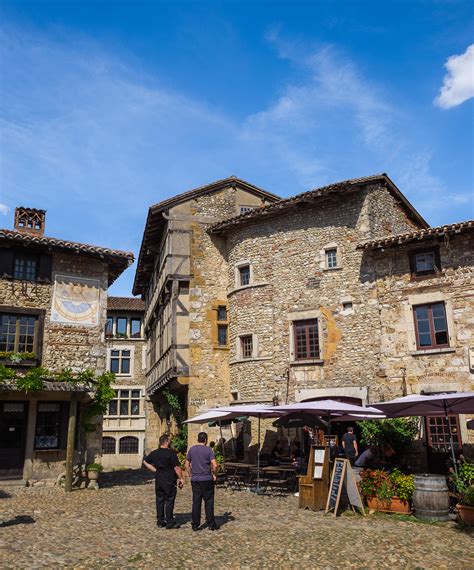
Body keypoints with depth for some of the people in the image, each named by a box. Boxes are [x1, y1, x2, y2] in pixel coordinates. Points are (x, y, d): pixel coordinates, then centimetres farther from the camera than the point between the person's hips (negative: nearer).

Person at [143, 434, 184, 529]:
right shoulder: (171, 452, -14)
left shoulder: (154, 453, 6)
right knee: (169, 500, 1)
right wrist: (181, 478, -4)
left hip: (158, 479, 6)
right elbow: (177, 468, -15)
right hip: (169, 480, -6)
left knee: (159, 500, 13)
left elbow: (145, 462, 19)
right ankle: (170, 522, 5)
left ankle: (160, 521, 20)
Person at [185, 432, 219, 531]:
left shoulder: (192, 449, 5)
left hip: (195, 480, 3)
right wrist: (214, 474, -1)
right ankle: (211, 524, 10)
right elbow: (215, 465, -16)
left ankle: (195, 525, 12)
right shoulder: (208, 450, -8)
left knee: (196, 502, 8)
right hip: (207, 480, -3)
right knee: (208, 502, 5)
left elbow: (187, 465, 9)